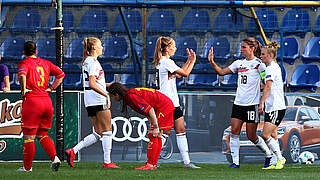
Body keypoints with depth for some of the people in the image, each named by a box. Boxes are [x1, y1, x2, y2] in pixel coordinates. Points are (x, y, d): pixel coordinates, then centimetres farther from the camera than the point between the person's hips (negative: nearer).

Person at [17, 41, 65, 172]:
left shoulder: (24, 63, -2)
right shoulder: (45, 63, 14)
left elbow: (22, 74, -24)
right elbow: (61, 74, 15)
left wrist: (23, 90, -13)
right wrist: (51, 88, 15)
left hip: (31, 101, -5)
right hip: (47, 101, 5)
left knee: (29, 137, 2)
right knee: (42, 135, 16)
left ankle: (27, 166, 6)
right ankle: (54, 157, -4)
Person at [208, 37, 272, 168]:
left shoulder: (258, 63, -5)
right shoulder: (239, 63, 12)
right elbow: (222, 72, 13)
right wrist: (212, 63, -1)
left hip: (252, 104, -6)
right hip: (238, 103, 6)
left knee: (251, 136, -1)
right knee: (234, 131, -5)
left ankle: (269, 155, 21)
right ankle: (235, 162, -2)